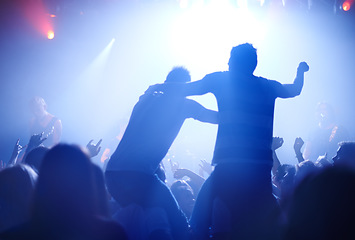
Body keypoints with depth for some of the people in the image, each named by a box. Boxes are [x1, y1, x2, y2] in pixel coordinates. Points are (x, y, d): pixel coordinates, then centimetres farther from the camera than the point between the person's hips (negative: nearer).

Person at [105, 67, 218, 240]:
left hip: (113, 171, 7)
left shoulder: (146, 99, 24)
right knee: (178, 224, 1)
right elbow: (219, 117, 16)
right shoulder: (182, 104, 7)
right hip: (138, 173, -7)